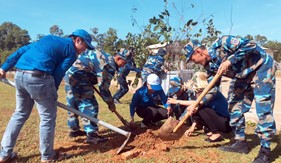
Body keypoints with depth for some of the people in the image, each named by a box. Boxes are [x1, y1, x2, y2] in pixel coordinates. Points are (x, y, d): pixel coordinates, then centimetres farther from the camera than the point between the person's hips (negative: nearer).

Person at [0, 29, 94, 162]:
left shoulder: (49, 38, 26)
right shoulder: (71, 52, 4)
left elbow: (22, 50, 22)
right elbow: (58, 74, -2)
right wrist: (51, 95, 9)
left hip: (19, 75, 8)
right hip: (39, 77, -8)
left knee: (20, 113, 22)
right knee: (48, 117, 8)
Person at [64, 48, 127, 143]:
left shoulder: (105, 57, 18)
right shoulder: (110, 65, -11)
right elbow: (104, 87, -11)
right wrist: (111, 103, 0)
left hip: (69, 73, 11)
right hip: (78, 76, -11)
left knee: (73, 105, 19)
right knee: (90, 106, -7)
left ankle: (74, 130, 32)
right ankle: (92, 135, -4)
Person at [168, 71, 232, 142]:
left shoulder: (212, 91, -23)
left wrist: (178, 101, -31)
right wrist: (192, 127, -8)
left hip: (225, 123, -8)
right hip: (217, 119, 8)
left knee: (202, 109, -25)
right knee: (195, 114, -5)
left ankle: (216, 134, -15)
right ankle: (212, 130, 8)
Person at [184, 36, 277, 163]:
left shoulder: (221, 43, -26)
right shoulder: (210, 66, -5)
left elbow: (250, 45, -29)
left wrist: (229, 60, -33)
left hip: (261, 67, -8)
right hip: (242, 75, 8)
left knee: (263, 108, -12)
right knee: (235, 107, 5)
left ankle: (265, 151, -2)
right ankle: (241, 142, 17)